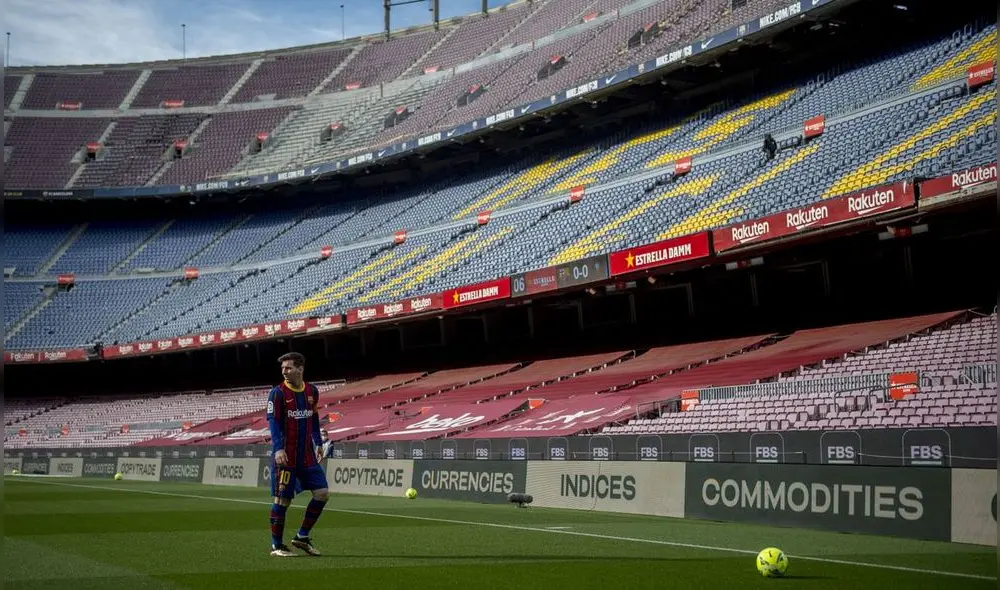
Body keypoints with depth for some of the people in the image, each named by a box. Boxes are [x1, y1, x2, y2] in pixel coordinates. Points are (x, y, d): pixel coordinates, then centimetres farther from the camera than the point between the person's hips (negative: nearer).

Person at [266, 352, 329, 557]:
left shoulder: (312, 391, 9)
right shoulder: (278, 392, -7)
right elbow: (273, 422, -13)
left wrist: (318, 443, 18)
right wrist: (278, 449, -24)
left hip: (307, 455, 5)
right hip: (285, 456, -5)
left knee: (322, 493, 0)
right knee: (282, 500, -2)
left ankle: (302, 537, 14)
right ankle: (277, 546, 10)